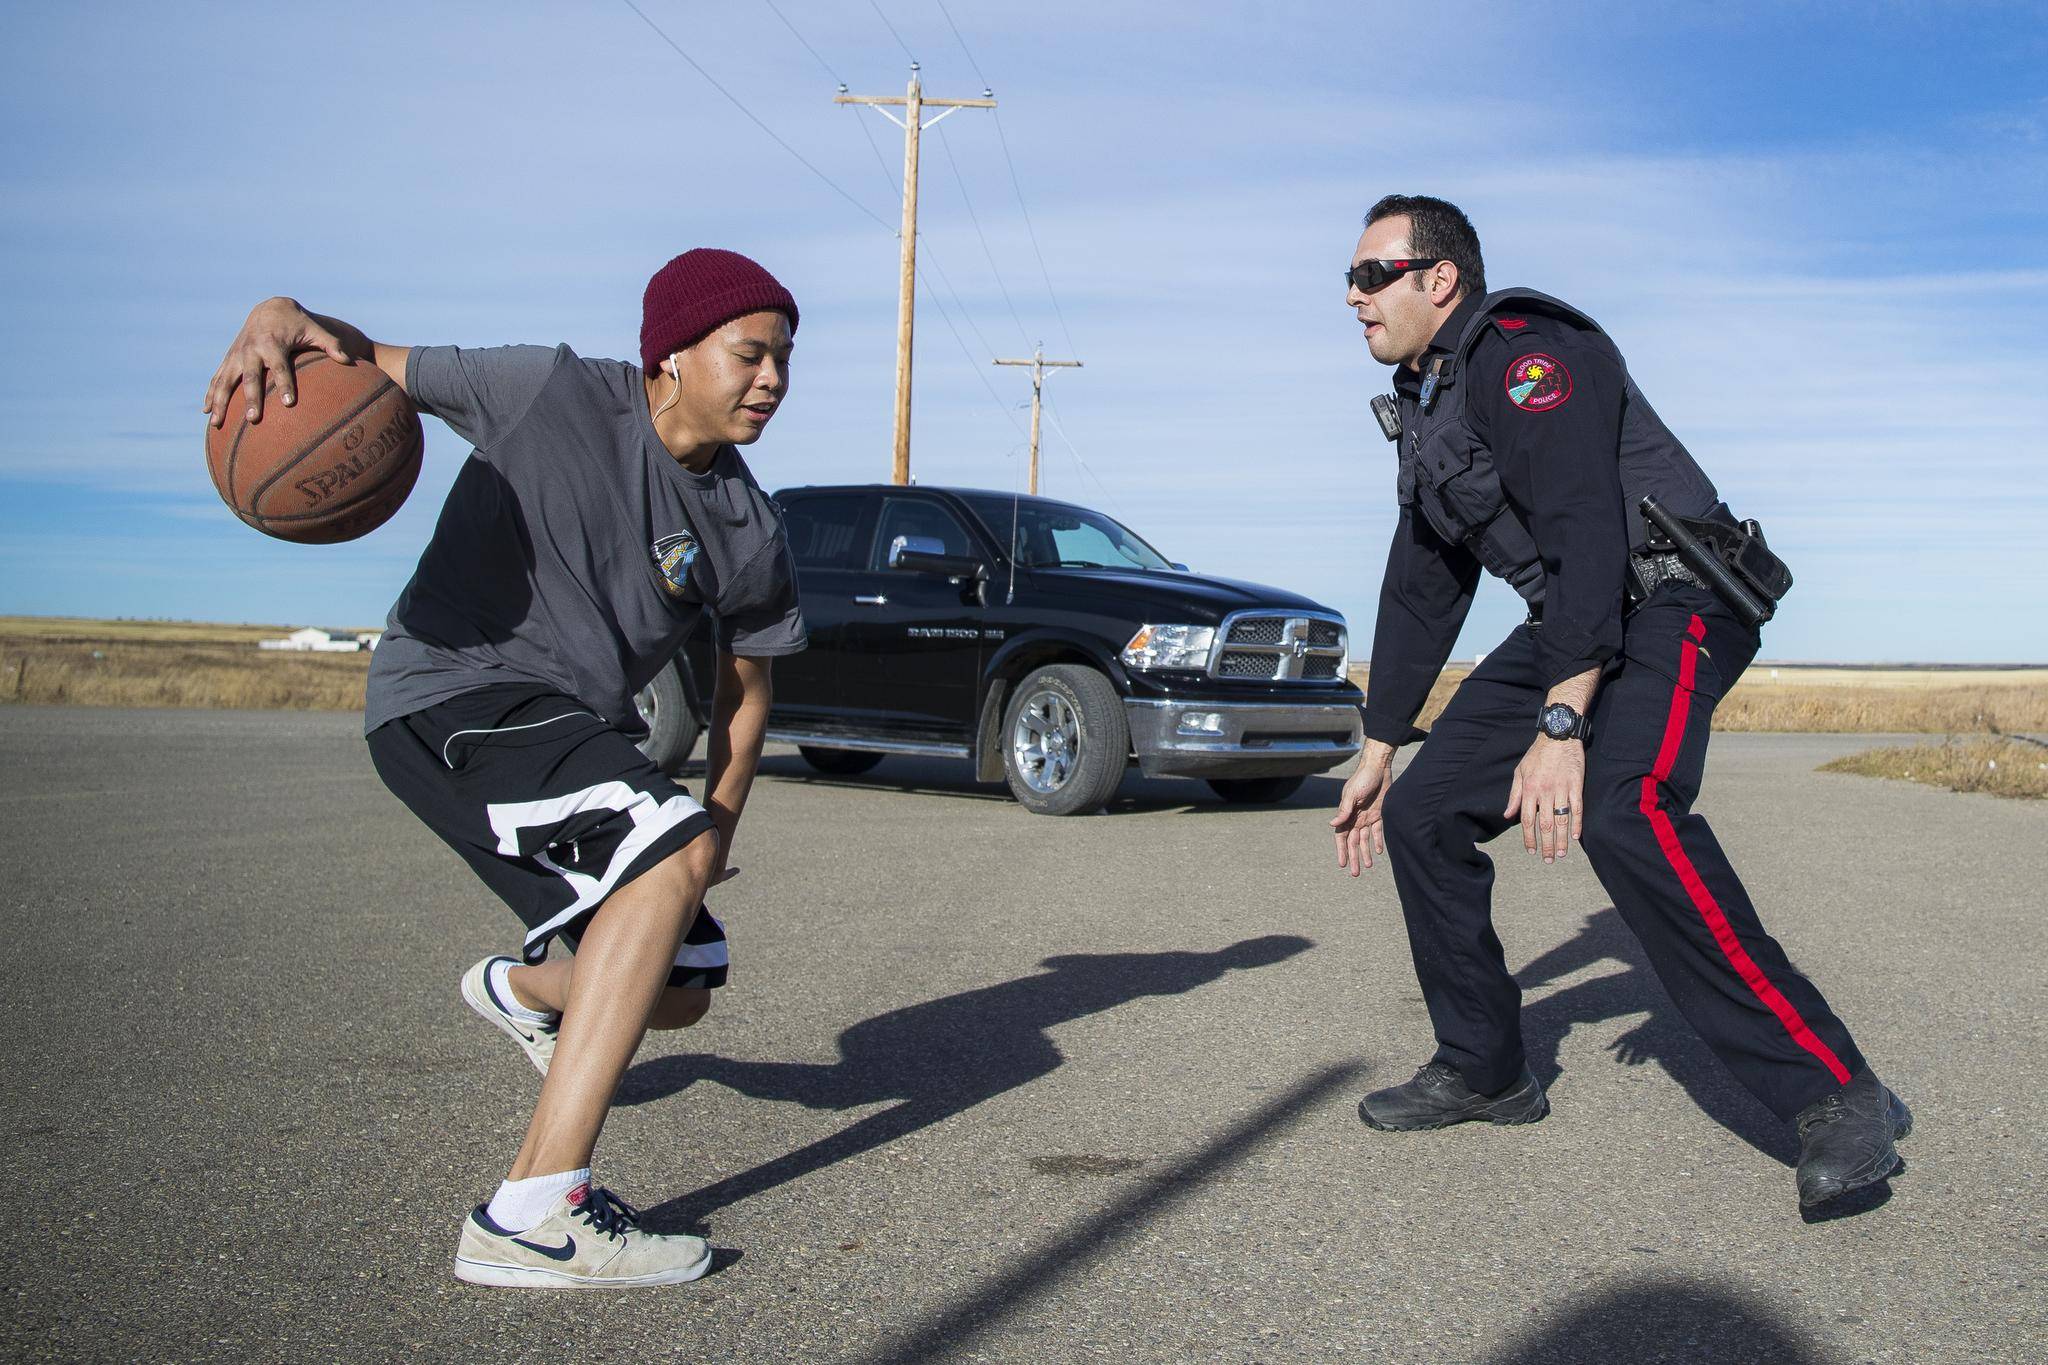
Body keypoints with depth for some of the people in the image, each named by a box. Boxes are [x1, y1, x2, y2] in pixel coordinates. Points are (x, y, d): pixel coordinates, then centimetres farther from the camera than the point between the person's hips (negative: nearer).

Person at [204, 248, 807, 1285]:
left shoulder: (746, 533, 1)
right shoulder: (551, 392, -12)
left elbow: (746, 679, 14)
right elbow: (364, 366, -6)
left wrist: (721, 823, 8)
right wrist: (281, 323, -29)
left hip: (578, 735, 7)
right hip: (449, 697, -7)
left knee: (679, 991, 10)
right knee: (668, 852, -32)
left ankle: (519, 990, 48)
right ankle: (532, 1215, -31)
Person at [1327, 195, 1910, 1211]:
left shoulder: (1523, 351, -15)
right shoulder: (1423, 405, 15)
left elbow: (1588, 534, -27)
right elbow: (1419, 591, 18)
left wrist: (1559, 727, -34)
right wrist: (1376, 752, 18)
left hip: (1670, 604, -9)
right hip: (1565, 628, 9)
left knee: (1621, 814, -33)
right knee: (1423, 813, 1)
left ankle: (1837, 1097, -24)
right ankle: (1483, 1070, 15)